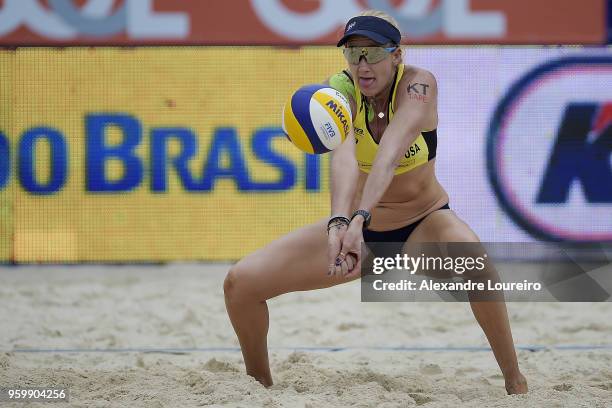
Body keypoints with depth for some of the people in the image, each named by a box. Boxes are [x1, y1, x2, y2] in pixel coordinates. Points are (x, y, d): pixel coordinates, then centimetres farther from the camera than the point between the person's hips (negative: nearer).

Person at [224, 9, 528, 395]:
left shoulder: (418, 84, -22)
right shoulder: (342, 87, -18)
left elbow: (390, 153, -40)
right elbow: (343, 155, -38)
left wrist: (360, 218, -56)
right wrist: (339, 222, -56)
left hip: (423, 222, -3)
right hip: (355, 221, 3)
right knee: (241, 281, -10)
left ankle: (516, 383, -25)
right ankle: (261, 384, 16)